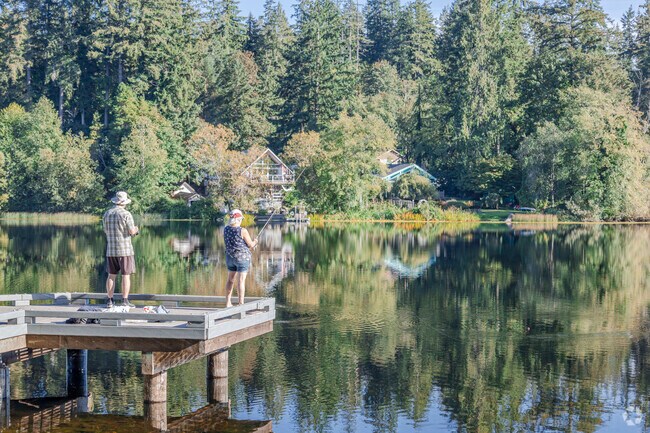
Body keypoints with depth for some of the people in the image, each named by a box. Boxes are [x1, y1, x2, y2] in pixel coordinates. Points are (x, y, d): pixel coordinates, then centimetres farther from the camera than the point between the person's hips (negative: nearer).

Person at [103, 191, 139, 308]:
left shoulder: (107, 214, 7)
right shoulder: (126, 214, -10)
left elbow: (106, 231, 15)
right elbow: (132, 231, -12)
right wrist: (136, 229, 10)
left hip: (111, 250, 5)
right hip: (125, 250, -5)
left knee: (111, 276, 9)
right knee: (126, 275, 0)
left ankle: (110, 300, 7)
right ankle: (125, 301, -3)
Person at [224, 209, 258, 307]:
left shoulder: (226, 229, 2)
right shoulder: (242, 231, -17)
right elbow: (251, 245, -10)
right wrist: (255, 242, 14)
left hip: (230, 257, 6)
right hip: (242, 258, -6)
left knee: (230, 280, 16)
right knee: (241, 281, -3)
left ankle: (228, 303, 21)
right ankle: (241, 304, -3)